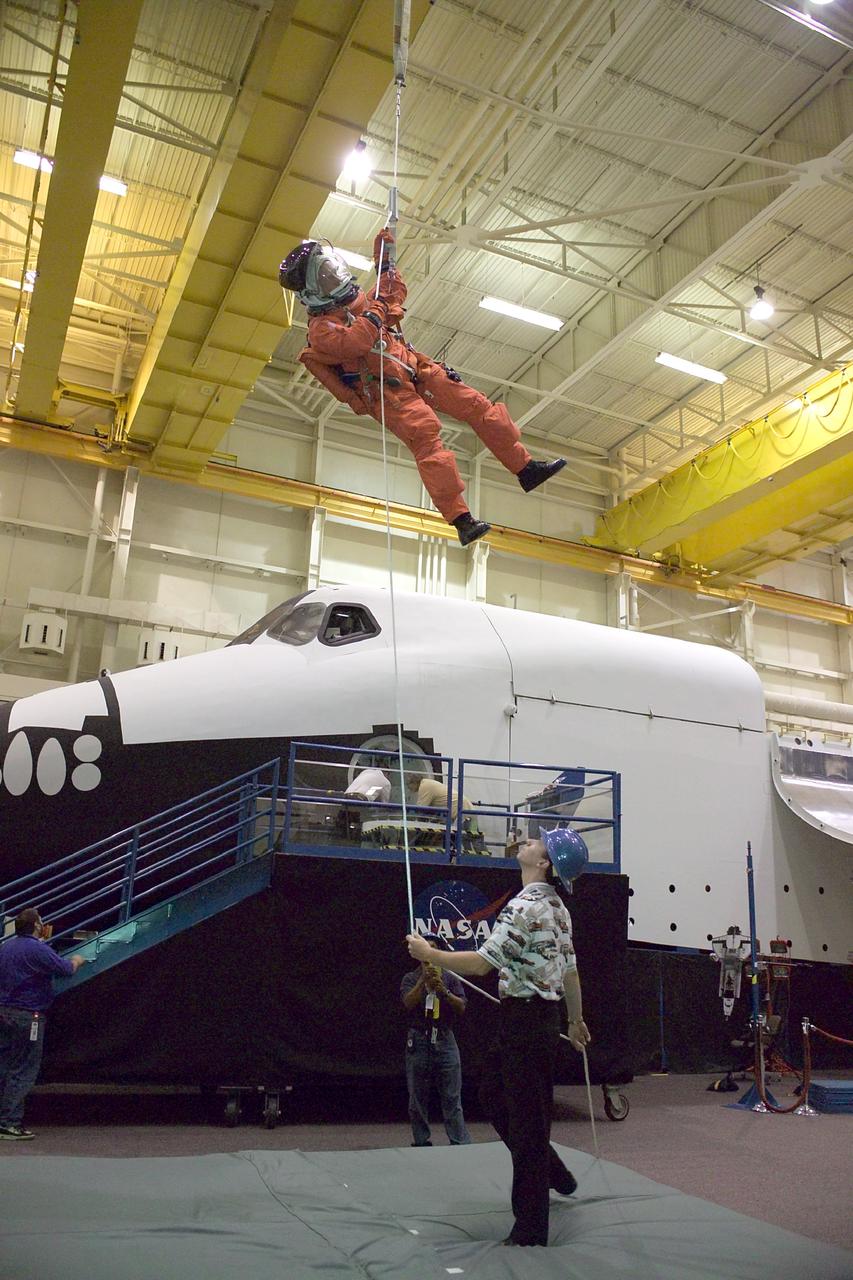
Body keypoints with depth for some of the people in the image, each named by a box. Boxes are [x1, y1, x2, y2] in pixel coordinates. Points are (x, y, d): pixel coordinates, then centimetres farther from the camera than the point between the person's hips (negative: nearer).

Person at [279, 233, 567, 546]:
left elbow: (394, 293, 36)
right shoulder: (320, 328, -4)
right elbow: (355, 343, -24)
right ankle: (462, 521, -35)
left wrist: (384, 257, 28)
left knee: (479, 406, -1)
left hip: (416, 370, 8)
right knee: (427, 438, -29)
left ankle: (526, 469, 8)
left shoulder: (356, 300, 21)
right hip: (387, 390, -8)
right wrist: (376, 309, -14)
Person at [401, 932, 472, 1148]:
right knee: (418, 1098, 5)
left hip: (445, 1040, 0)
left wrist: (444, 992, -19)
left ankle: (460, 1143, 0)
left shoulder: (450, 978, 8)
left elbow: (461, 1007, -2)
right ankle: (421, 1143, 14)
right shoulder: (411, 978, 7)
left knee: (452, 1097, -2)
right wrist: (424, 980, -24)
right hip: (419, 1041, 0)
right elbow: (408, 1003, -11)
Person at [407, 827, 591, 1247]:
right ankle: (553, 1173, 34)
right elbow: (570, 969, 17)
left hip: (525, 1019, -10)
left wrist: (429, 953, -12)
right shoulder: (556, 907, 10)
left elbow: (481, 963, -23)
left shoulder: (525, 906, -20)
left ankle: (530, 1228, 11)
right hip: (543, 1014, 10)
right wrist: (576, 1020, 28)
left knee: (526, 1118, 0)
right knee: (493, 1093, 22)